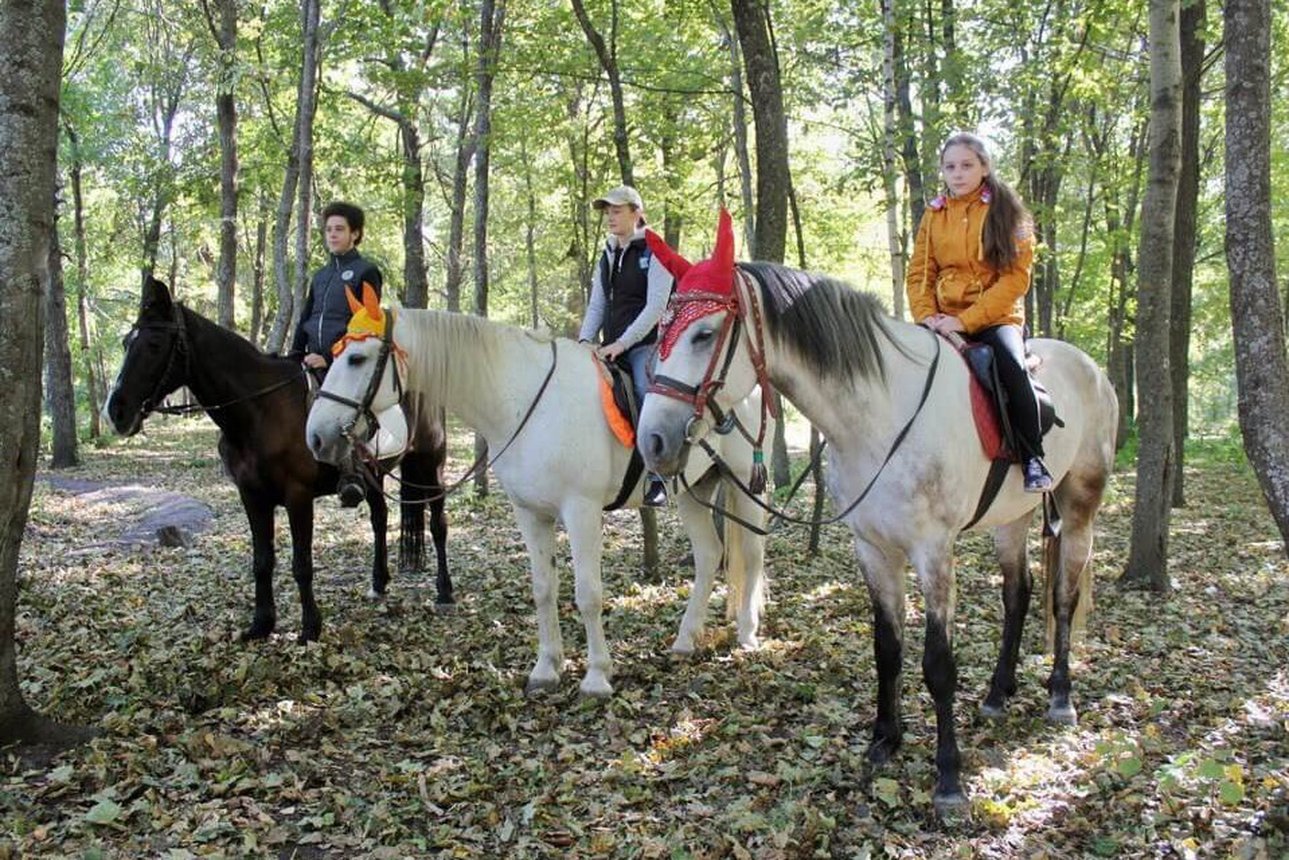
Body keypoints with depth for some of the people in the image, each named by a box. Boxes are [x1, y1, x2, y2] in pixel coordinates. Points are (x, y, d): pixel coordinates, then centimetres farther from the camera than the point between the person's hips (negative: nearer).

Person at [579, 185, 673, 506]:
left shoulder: (654, 252, -2)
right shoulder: (607, 257, 18)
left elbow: (655, 306, -12)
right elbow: (597, 306, 17)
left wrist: (621, 343, -19)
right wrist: (585, 341, -2)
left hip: (646, 345, -7)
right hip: (612, 348, 7)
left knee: (649, 403, -28)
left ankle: (657, 480, -27)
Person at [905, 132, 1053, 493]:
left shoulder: (1007, 212, 2)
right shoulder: (934, 215, 13)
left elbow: (1015, 279, -7)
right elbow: (918, 274, 11)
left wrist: (965, 320, -16)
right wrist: (926, 315, -9)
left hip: (995, 316, -3)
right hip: (943, 320, 3)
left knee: (1011, 365, -32)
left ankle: (1032, 458, -18)